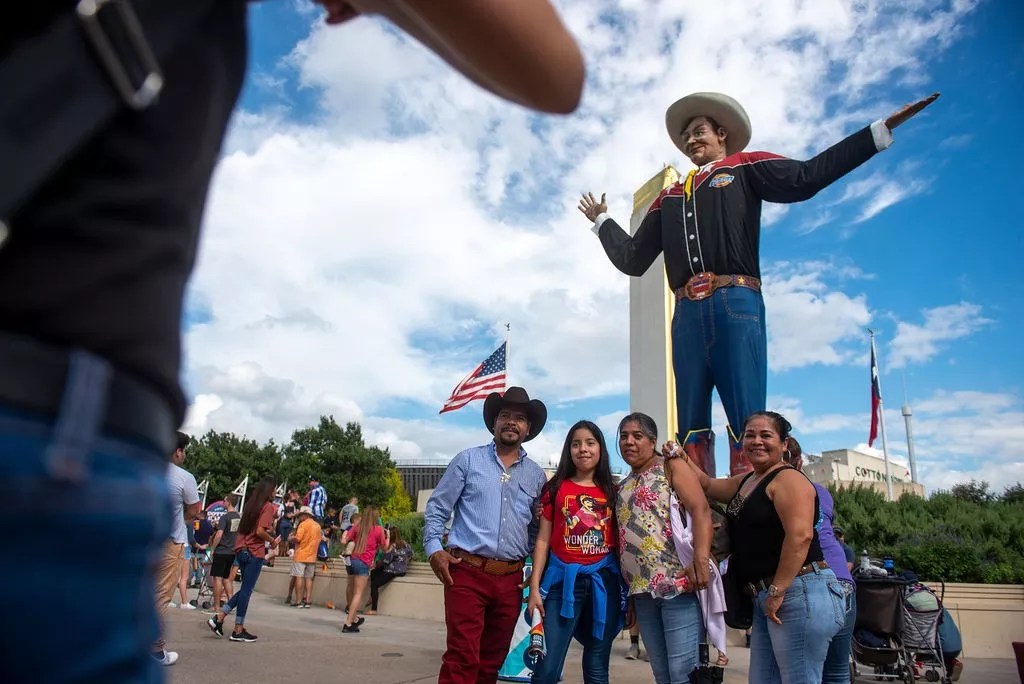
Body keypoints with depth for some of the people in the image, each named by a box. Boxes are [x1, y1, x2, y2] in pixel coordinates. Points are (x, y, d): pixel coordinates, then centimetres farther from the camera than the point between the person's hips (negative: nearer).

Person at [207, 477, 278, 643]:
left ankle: (218, 618, 12)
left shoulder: (250, 504, 13)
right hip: (255, 553, -8)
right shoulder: (268, 506, -11)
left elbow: (244, 527, 15)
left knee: (245, 589, 19)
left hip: (241, 549, 8)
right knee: (246, 590, 0)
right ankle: (238, 631, 8)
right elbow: (260, 531, -19)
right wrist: (272, 539, -3)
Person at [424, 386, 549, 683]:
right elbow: (436, 508, 2)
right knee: (462, 658, -8)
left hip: (511, 579, 4)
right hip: (467, 572, -4)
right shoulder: (468, 460, 2)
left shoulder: (536, 475, 11)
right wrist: (434, 549, -9)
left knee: (493, 660, 14)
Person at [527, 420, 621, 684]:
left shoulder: (612, 491, 8)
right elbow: (543, 540, 2)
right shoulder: (556, 488, 2)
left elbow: (620, 539, 11)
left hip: (603, 580, 2)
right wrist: (534, 588, -3)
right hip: (563, 579, -2)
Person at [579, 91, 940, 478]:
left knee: (747, 424, -9)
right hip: (687, 313, 4)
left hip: (736, 305, -4)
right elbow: (633, 259, 26)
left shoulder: (743, 168, 19)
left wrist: (882, 130, -2)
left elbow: (805, 178, 2)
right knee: (690, 428, 0)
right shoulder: (669, 197, 27)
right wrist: (601, 221, 36)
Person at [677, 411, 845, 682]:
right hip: (765, 598, 10)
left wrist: (778, 591, -23)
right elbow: (709, 486, 34)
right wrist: (682, 458, 22)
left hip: (800, 593, -10)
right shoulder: (746, 481, 18)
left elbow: (800, 535, -22)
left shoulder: (788, 479, -11)